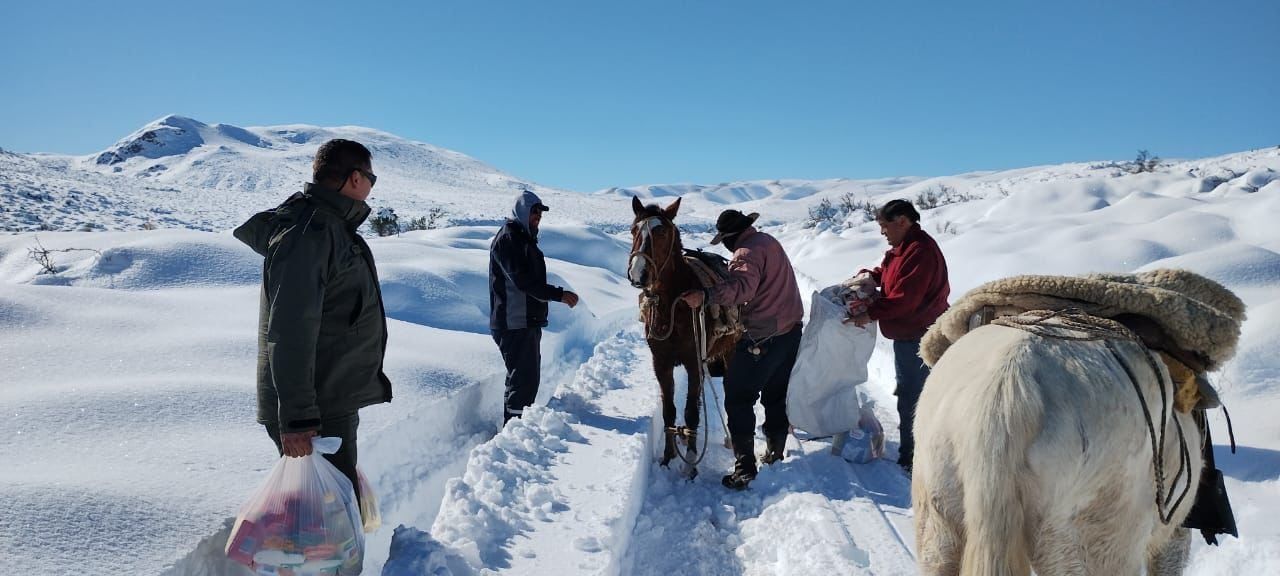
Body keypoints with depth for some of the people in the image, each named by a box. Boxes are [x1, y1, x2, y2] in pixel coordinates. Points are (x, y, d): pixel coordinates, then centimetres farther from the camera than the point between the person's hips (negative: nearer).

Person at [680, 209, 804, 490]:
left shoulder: (747, 251, -19)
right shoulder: (769, 241, 12)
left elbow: (742, 286, -39)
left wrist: (705, 296, -50)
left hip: (763, 338, -9)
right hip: (792, 330, 10)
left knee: (738, 397, -2)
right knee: (777, 395, 19)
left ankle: (744, 466, -3)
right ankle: (775, 454, 31)